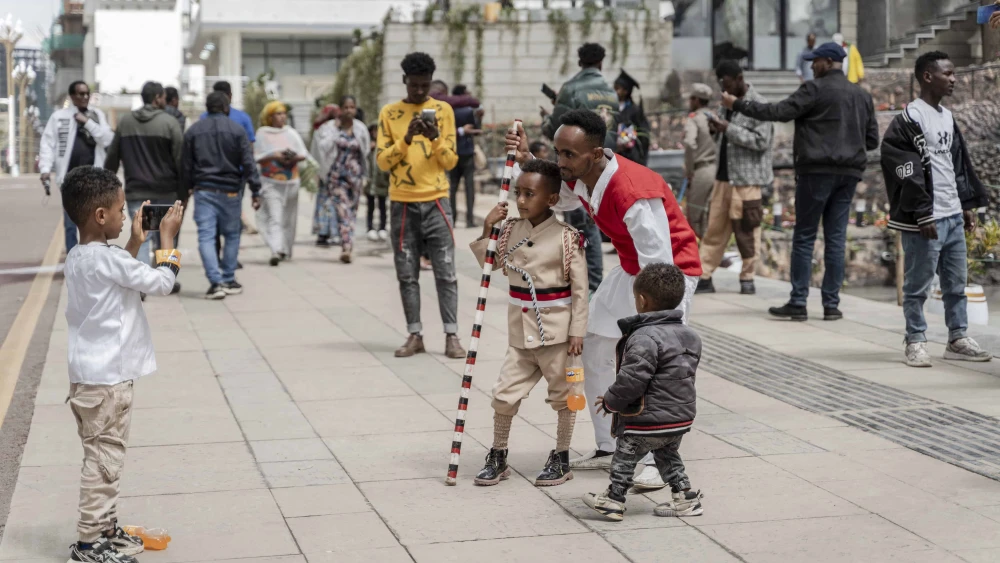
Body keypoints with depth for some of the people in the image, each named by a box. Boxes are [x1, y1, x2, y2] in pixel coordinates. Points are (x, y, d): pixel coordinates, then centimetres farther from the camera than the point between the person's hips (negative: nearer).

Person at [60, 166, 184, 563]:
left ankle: (105, 529, 28)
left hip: (87, 376, 10)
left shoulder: (77, 258, 9)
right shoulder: (107, 258, -20)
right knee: (104, 459, -3)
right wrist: (167, 238, -4)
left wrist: (135, 242, 16)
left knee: (102, 457, 18)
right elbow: (162, 282, -15)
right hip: (108, 379, -10)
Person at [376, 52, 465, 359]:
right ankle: (414, 335, 9)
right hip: (402, 204, 1)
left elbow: (450, 161, 2)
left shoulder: (443, 110, 4)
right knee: (407, 274, 3)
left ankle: (451, 336, -1)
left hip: (436, 201, -1)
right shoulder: (389, 113, 4)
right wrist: (406, 139, -17)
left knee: (446, 272, -2)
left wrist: (435, 139, -17)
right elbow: (382, 161, -2)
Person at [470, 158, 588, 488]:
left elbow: (580, 289, -9)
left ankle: (561, 459, 23)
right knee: (505, 395, 4)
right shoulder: (511, 230, 3)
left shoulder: (566, 237, -12)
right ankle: (497, 458, 18)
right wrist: (487, 230, -2)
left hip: (556, 330, -4)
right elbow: (489, 263, 13)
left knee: (563, 395, 9)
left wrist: (577, 332, -11)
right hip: (521, 330, 5)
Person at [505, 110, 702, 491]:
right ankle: (608, 449, 18)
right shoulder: (579, 178, -10)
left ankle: (660, 460, -8)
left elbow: (659, 270, -32)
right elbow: (555, 201, 15)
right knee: (594, 349, 9)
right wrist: (527, 161, -1)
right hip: (631, 269, 9)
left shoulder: (634, 194, -36)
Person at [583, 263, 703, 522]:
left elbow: (632, 380, -25)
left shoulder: (644, 338, -23)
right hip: (681, 417, 8)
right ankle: (684, 498, 25)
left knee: (625, 456, 9)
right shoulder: (689, 335, 6)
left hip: (649, 421, -8)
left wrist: (611, 401, -8)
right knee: (667, 456, 25)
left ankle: (613, 500, 17)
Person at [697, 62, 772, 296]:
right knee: (714, 228, 5)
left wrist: (728, 129, -20)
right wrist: (718, 128, 3)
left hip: (746, 177, -7)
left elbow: (762, 141, -16)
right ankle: (704, 277, 7)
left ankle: (747, 278, 10)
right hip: (724, 175, 7)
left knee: (745, 230, -1)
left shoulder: (757, 105, -9)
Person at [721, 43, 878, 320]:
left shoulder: (816, 89, -8)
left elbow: (778, 112, -13)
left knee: (804, 237, 0)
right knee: (836, 239, 7)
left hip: (818, 170, -6)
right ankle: (831, 303, 5)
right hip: (849, 173, 6)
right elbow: (872, 139, 16)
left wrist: (738, 104, -5)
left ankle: (798, 302, -2)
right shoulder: (862, 95, 14)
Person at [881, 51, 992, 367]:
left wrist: (968, 204, 17)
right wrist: (922, 215, -18)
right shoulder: (909, 120, -11)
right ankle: (916, 342, 8)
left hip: (953, 216, 8)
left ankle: (958, 339, 21)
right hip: (924, 220, -8)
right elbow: (907, 172, -16)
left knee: (957, 283, 12)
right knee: (918, 284, -1)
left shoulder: (948, 117, 15)